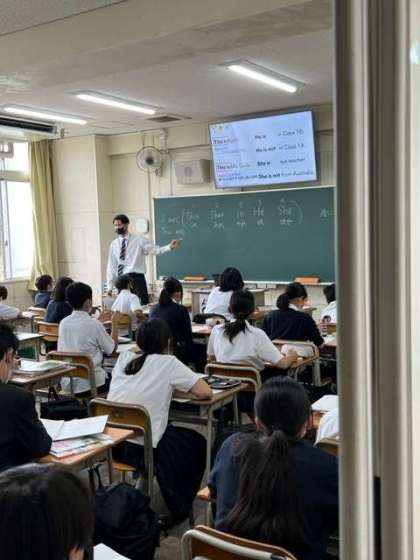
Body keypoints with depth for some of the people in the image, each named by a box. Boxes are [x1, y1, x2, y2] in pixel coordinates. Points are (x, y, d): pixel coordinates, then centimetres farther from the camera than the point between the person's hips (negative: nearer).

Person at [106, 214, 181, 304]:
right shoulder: (114, 244, 12)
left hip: (137, 279, -3)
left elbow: (156, 250, -6)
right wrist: (110, 286, 10)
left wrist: (170, 247, -23)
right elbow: (111, 266, 13)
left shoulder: (139, 240, 2)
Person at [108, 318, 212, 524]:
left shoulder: (124, 357, 7)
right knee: (197, 444, 20)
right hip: (142, 448, -6)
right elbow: (205, 392, -10)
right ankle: (177, 511, 29)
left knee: (176, 434, 32)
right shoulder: (168, 363, -8)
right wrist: (175, 385, 8)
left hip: (111, 441, 6)